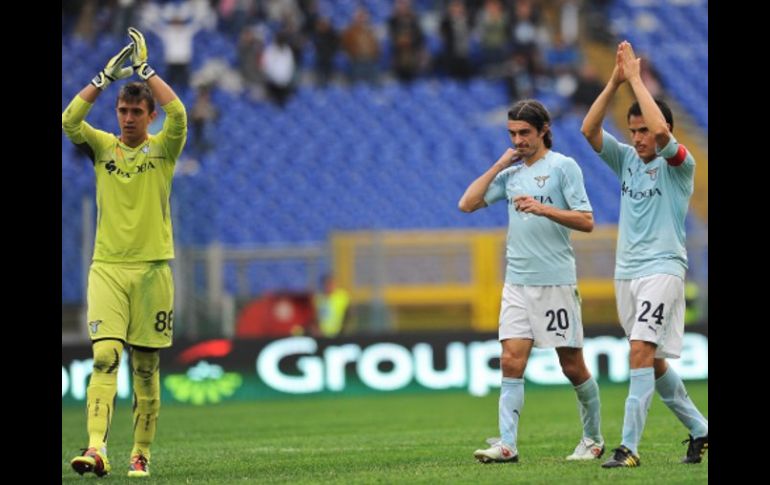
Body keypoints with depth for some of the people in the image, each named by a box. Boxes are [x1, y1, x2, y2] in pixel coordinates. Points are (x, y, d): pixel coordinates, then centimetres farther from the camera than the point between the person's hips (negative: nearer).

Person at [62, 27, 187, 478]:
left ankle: (141, 454, 13)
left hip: (153, 267, 0)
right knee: (105, 356, -14)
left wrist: (144, 67, -13)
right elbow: (70, 119, -10)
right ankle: (96, 448, -25)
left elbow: (178, 114, -16)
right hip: (107, 267, 0)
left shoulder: (164, 149, 4)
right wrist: (107, 76, -12)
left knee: (146, 367, 4)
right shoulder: (101, 146, 8)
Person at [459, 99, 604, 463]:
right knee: (511, 361, -7)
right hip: (517, 282, 5)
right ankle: (507, 444, -12)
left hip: (556, 282, -5)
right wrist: (498, 165, 5)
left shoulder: (563, 167, -3)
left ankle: (593, 438, 19)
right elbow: (467, 204, 8)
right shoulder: (511, 173, 13)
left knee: (572, 366, 3)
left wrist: (544, 209, -21)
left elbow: (586, 221, -8)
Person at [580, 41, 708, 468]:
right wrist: (614, 82, -9)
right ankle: (699, 429, 27)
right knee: (652, 363, 12)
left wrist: (636, 78, -18)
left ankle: (629, 446, -23)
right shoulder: (626, 160, 10)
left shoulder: (678, 165, -6)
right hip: (626, 272, 7)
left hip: (662, 269, -7)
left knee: (641, 352, -20)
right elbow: (589, 130, -1)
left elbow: (662, 130, -25)